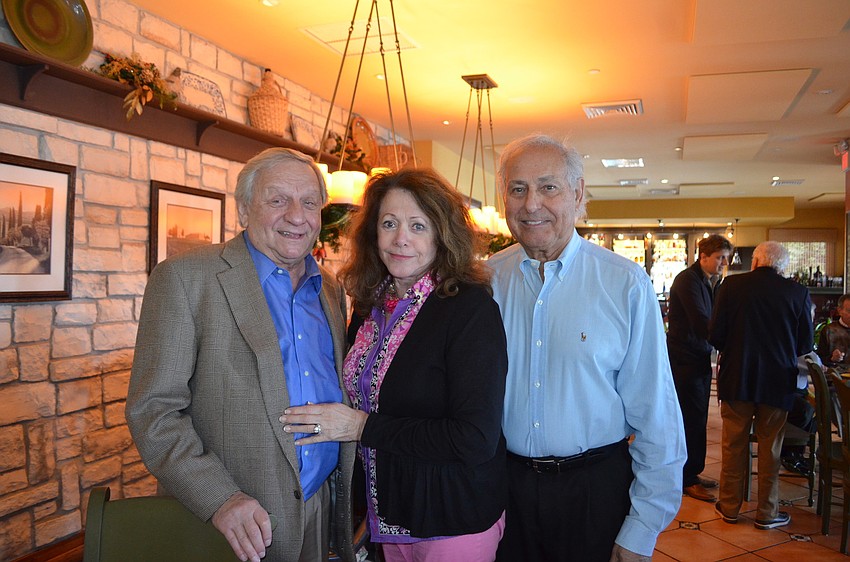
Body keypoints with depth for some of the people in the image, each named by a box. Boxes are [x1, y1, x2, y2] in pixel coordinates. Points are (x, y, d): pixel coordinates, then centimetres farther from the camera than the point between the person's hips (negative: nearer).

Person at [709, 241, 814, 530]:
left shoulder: (732, 285, -9)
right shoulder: (798, 292, -6)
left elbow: (715, 335, -9)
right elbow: (805, 345, 0)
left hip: (736, 379, 0)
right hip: (778, 381, 1)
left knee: (734, 445, 12)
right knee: (770, 448, 12)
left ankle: (730, 506, 23)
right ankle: (766, 512, 23)